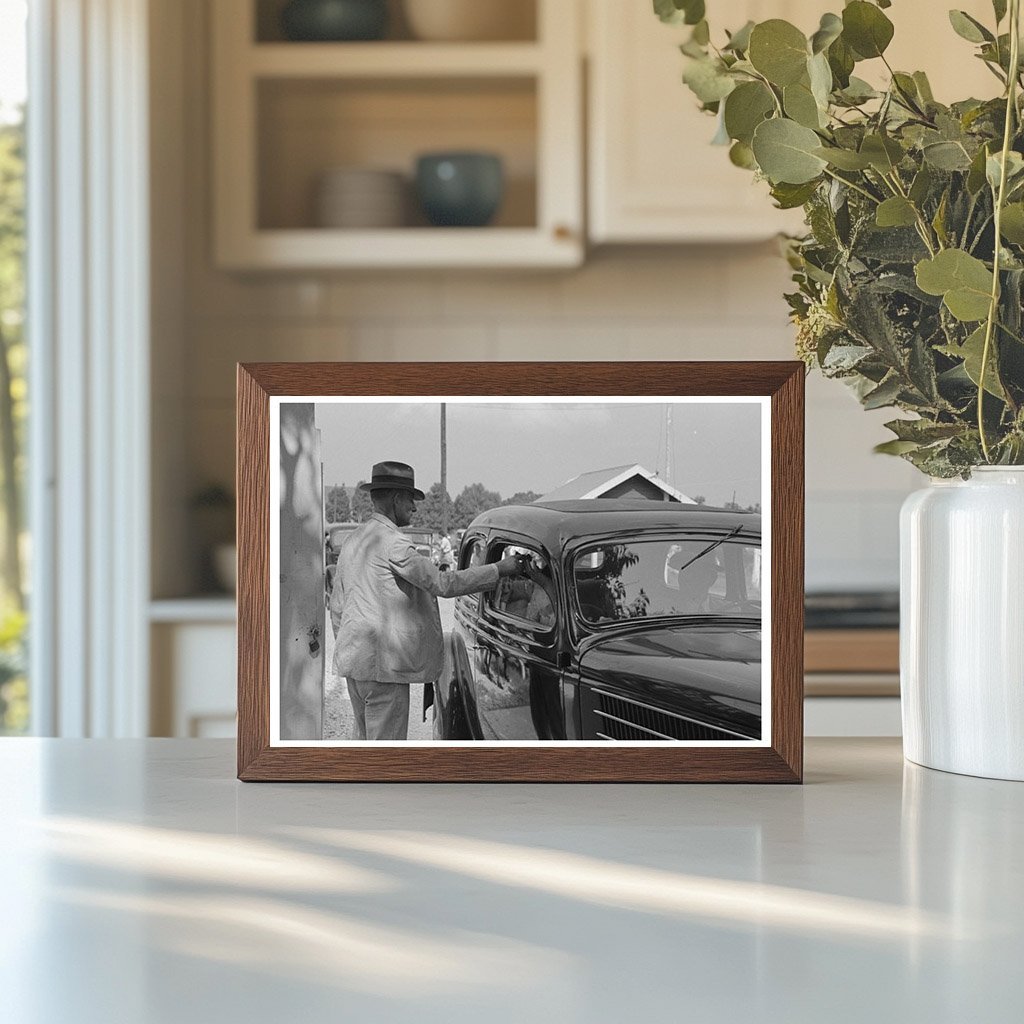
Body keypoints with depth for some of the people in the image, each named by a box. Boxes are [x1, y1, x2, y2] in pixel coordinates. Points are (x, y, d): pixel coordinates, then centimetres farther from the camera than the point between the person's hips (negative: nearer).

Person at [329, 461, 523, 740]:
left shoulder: (352, 541, 14)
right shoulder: (393, 543, -15)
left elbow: (337, 606, 19)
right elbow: (443, 584, -17)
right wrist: (499, 569, -10)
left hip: (353, 658, 9)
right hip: (383, 664, -9)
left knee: (363, 736, 18)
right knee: (385, 740, -4)